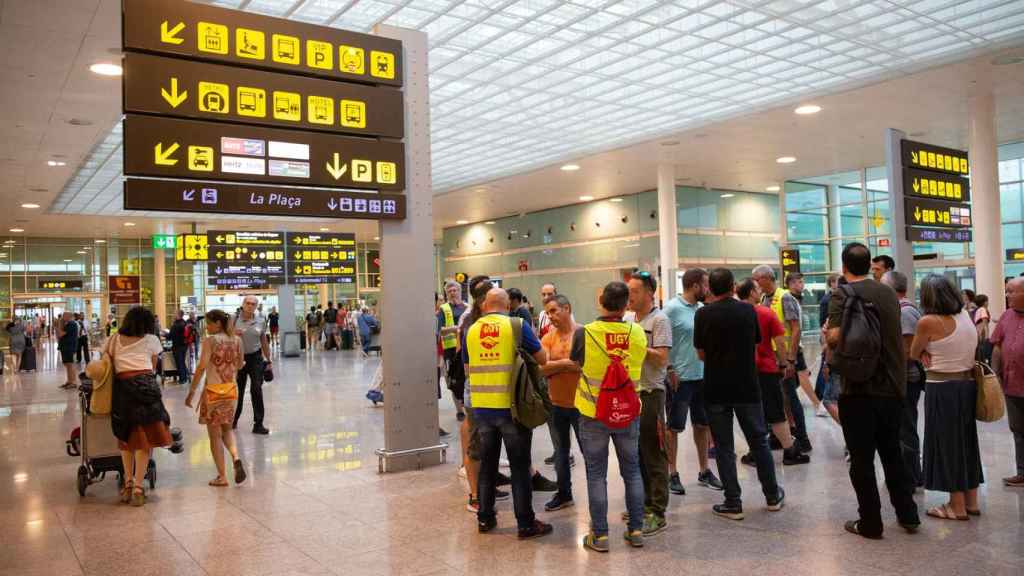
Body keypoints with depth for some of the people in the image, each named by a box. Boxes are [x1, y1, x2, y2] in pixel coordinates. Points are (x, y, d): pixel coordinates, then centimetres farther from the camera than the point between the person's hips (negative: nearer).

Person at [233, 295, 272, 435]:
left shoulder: (260, 322, 2)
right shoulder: (234, 320, -4)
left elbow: (264, 342, 11)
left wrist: (268, 360, 12)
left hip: (255, 358, 0)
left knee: (257, 390, -5)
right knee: (238, 390, 12)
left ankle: (258, 424, -1)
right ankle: (234, 419, 33)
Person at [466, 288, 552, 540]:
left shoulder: (471, 330, 5)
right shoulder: (517, 326, -6)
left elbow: (468, 370, 14)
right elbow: (542, 358, 0)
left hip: (482, 407, 4)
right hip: (511, 406, -4)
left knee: (487, 463, 16)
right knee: (519, 466, 5)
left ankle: (485, 518, 24)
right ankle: (526, 524, 11)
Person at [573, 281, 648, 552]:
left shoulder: (584, 333, -16)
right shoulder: (638, 333, -8)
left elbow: (574, 361, 2)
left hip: (594, 415, -2)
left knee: (596, 474, 7)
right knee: (632, 471, 16)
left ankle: (600, 535, 13)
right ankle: (636, 530, 22)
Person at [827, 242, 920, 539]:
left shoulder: (842, 294, -11)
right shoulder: (889, 293, 8)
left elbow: (834, 337, -23)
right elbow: (894, 335, 17)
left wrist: (827, 331, -3)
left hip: (858, 390, -6)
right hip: (892, 388, 6)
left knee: (862, 459, 4)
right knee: (892, 453, 19)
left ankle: (870, 523, 11)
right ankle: (908, 515, 26)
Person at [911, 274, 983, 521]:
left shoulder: (928, 321, -16)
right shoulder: (965, 316, 4)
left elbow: (914, 354, -4)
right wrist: (935, 353, 3)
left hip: (942, 389, -7)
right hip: (967, 385, 7)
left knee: (946, 444, 3)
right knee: (966, 441, 16)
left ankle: (958, 506, 10)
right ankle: (971, 501, 25)